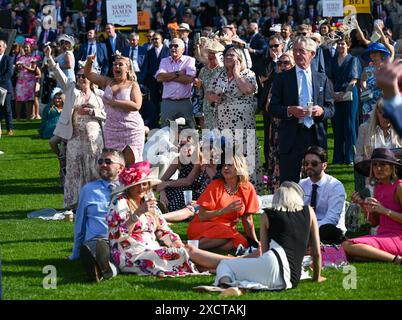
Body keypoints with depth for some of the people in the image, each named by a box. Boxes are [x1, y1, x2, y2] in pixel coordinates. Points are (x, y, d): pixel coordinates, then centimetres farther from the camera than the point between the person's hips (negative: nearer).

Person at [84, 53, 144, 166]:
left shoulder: (133, 85, -1)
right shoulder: (108, 82, 12)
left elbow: (136, 105, -16)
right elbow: (88, 74, 18)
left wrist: (114, 102, -15)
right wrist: (89, 62, -3)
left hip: (131, 130, -4)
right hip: (111, 130, 4)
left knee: (131, 163, -8)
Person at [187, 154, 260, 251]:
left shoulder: (247, 188, 2)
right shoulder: (215, 186, -6)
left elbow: (247, 219, 8)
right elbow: (201, 216, -11)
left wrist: (255, 242, 1)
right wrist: (225, 210, -19)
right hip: (203, 227, -3)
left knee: (242, 243, -30)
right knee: (227, 234, -36)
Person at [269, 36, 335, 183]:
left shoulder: (322, 79, 13)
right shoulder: (282, 78, 6)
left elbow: (331, 109, 13)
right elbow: (273, 108, 4)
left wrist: (322, 111, -10)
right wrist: (290, 110, -15)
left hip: (316, 137, 2)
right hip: (291, 137, -2)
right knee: (289, 182, -3)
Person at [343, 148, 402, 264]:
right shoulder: (378, 187, 14)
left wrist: (384, 210, -19)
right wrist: (363, 205, 3)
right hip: (382, 235, 8)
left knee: (350, 246, -25)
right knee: (345, 246, -12)